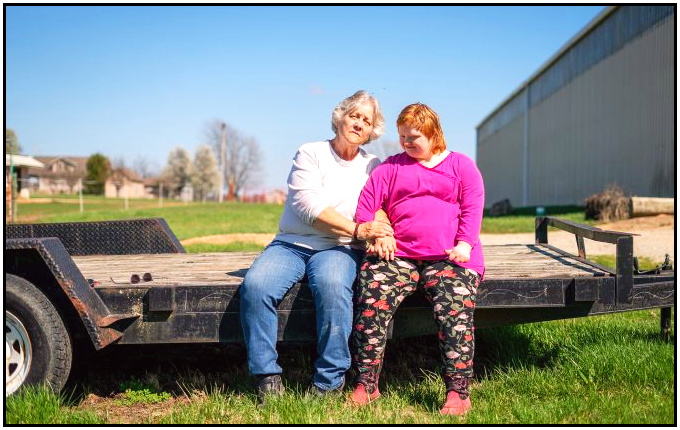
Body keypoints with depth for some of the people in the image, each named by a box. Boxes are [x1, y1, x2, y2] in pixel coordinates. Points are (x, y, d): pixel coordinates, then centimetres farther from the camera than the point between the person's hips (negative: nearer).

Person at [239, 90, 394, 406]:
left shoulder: (373, 167, 13)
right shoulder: (310, 154, 2)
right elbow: (309, 205, -11)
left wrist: (382, 232, -20)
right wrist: (357, 229, -18)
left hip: (338, 249, 0)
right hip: (292, 244, 0)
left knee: (331, 285, -36)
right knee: (255, 285, -29)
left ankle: (329, 382, -22)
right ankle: (267, 378, -15)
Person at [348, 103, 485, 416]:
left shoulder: (461, 166, 18)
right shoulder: (391, 167, 21)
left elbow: (473, 208, 7)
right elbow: (366, 202, 11)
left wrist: (464, 243, -10)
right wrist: (376, 235, -6)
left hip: (449, 257, -1)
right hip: (398, 255, 1)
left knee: (454, 307, -30)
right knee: (372, 295, -27)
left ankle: (458, 392, -23)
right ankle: (366, 385, -20)